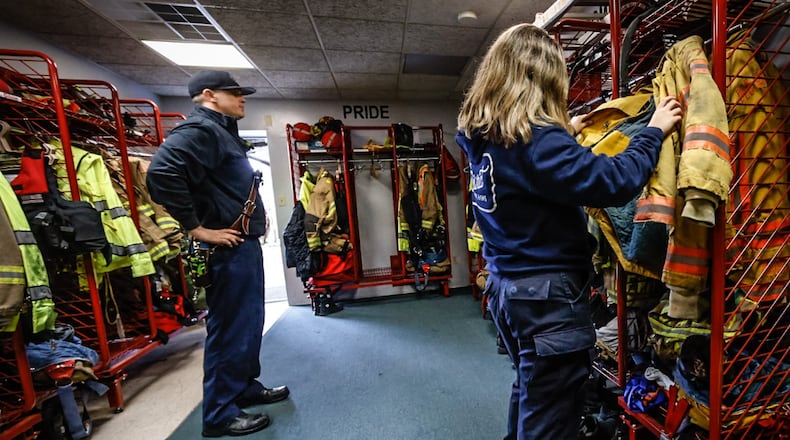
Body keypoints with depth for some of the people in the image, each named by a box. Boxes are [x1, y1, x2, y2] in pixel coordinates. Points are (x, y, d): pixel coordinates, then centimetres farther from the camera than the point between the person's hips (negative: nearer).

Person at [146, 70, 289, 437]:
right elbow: (162, 173, -27)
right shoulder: (200, 129, -12)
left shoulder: (223, 131, 20)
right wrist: (197, 228, -21)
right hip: (229, 248, -10)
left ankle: (246, 388, 38)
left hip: (245, 244, 10)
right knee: (230, 328, 3)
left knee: (249, 322, 19)